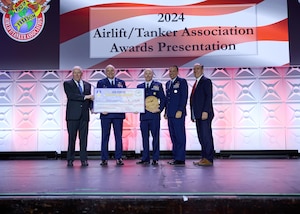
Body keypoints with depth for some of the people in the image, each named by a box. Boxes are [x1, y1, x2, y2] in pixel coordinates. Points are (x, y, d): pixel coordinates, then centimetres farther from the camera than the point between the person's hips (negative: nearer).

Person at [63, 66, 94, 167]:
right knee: (71, 138, 2)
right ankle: (70, 160, 10)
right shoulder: (67, 84, 4)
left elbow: (90, 98, 15)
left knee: (84, 138, 3)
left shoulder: (87, 85, 16)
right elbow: (71, 96, -13)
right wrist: (86, 97, -17)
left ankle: (84, 160, 7)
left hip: (84, 115, 3)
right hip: (72, 115, -3)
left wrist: (92, 107, -6)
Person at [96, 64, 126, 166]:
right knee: (105, 136, 2)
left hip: (118, 113, 1)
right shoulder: (101, 83, 9)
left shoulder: (121, 82, 13)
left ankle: (118, 158, 8)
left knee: (119, 136, 3)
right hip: (105, 113, -1)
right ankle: (104, 159, 8)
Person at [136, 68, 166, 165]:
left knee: (155, 137, 0)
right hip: (143, 115, 3)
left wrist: (160, 109, -7)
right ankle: (145, 158, 13)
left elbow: (163, 98, 4)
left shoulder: (158, 85, 7)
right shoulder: (139, 86, 15)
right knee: (145, 137, 6)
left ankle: (155, 159, 6)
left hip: (154, 115, -3)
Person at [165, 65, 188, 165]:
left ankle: (180, 159, -3)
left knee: (180, 136, -6)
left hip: (178, 113, -7)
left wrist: (180, 111, -16)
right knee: (173, 137, 7)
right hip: (170, 114, 7)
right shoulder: (168, 83, 21)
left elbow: (184, 97, -9)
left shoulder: (182, 81, -1)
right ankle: (175, 157, 12)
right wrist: (166, 112, 15)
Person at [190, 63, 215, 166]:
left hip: (204, 114, -9)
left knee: (206, 136, -7)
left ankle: (209, 159, -3)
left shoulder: (206, 81, -3)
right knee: (201, 137, 8)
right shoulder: (196, 83, 22)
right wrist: (193, 115, 15)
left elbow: (209, 97, -13)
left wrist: (205, 111, -21)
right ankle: (204, 158, 13)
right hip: (198, 115, 9)